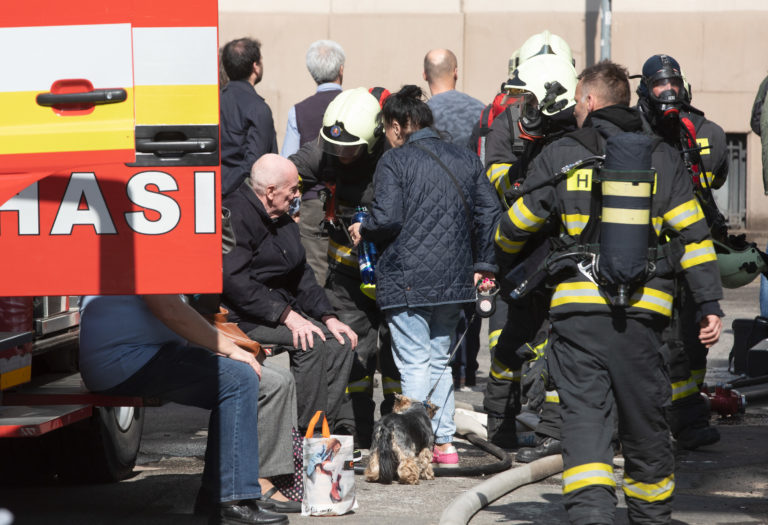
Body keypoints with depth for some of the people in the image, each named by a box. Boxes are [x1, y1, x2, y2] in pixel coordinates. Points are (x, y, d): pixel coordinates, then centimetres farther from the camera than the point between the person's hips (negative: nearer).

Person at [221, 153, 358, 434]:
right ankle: (305, 433, -22)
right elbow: (235, 282, -23)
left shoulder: (283, 221, 16)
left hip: (283, 309, 9)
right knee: (311, 343, -27)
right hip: (242, 317, -9)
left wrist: (328, 317, 3)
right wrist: (286, 316, -26)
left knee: (340, 343, -9)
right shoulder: (236, 215, -14)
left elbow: (301, 275, 19)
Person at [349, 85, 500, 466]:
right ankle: (444, 442, 16)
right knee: (439, 358, 16)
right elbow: (488, 212, 9)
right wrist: (483, 265, 16)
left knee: (415, 363, -5)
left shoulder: (394, 162, -6)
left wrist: (363, 230, 6)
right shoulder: (465, 160, 11)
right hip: (453, 278, 6)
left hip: (407, 280, -5)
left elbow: (387, 218, -15)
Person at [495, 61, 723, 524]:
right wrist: (710, 304, 3)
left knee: (585, 412, -3)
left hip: (579, 304, -2)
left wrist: (503, 247, 35)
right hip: (644, 309, 2)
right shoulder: (663, 160, 9)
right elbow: (694, 235, 2)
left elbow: (515, 227, 11)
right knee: (645, 419, 13)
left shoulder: (560, 157, 4)